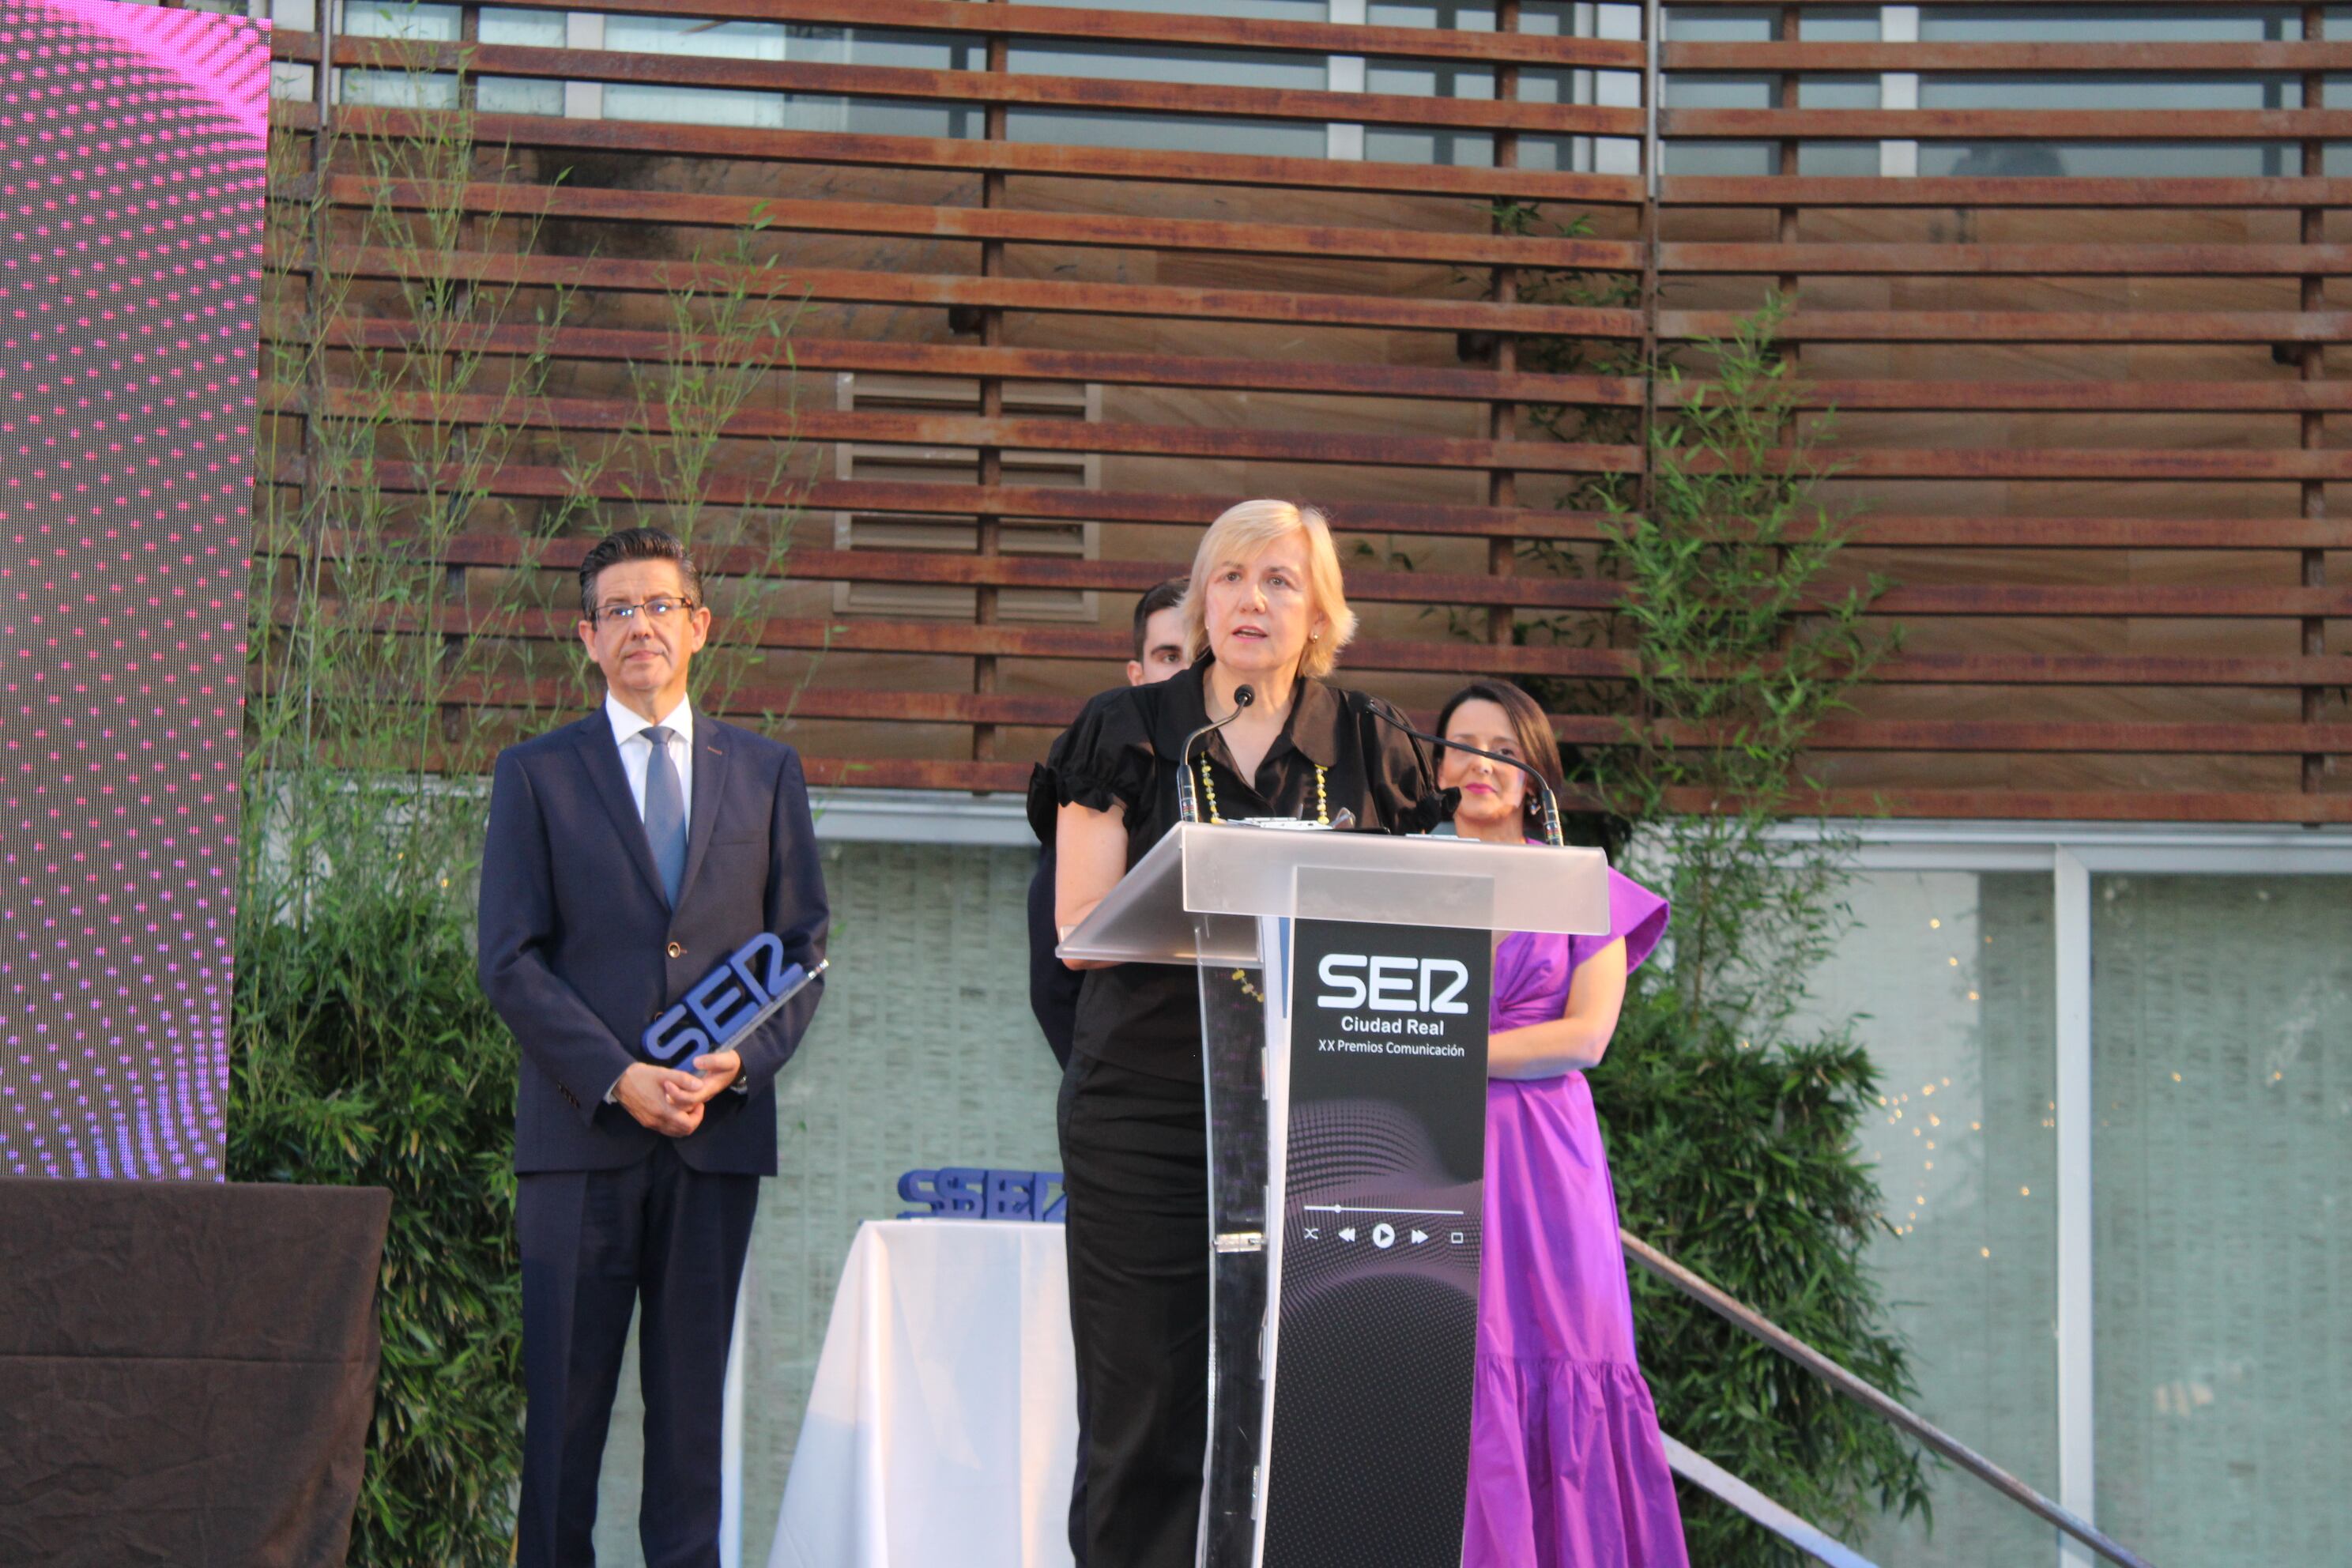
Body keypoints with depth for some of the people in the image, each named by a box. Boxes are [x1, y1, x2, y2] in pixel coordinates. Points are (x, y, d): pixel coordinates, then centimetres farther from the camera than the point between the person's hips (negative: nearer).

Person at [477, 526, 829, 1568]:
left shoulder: (765, 772, 14)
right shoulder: (535, 775, 7)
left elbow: (804, 945, 11)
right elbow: (511, 962, 0)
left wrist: (743, 1060, -7)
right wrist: (618, 1078, -12)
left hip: (718, 1129, 2)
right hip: (580, 1131, -1)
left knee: (693, 1390, 4)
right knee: (564, 1392, -1)